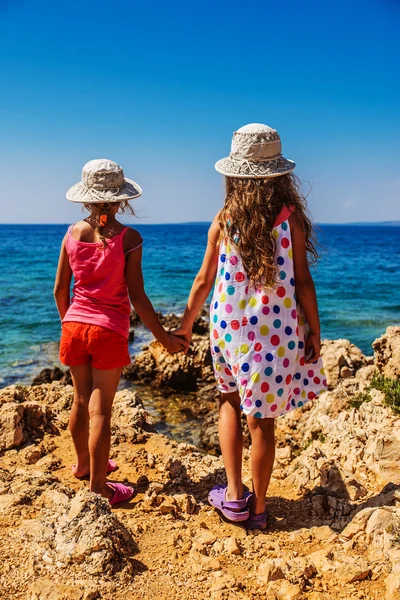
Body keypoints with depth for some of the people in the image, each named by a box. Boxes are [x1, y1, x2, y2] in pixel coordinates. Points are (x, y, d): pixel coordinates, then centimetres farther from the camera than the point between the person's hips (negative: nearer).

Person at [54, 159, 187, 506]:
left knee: (81, 401, 20)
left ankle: (83, 464, 40)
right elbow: (137, 297, -14)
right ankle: (98, 486, 13)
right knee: (100, 410, 3)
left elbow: (60, 289, 6)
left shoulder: (73, 234, 1)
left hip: (75, 325, 5)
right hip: (109, 330, -5)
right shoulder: (129, 238, -12)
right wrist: (163, 337, -6)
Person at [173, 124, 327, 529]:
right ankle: (257, 508, 24)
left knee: (230, 402, 23)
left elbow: (204, 280, 3)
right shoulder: (290, 216, -7)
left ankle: (234, 495, 18)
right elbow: (302, 280, -7)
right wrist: (314, 329, 4)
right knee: (263, 419, 10)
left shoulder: (224, 220, -2)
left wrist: (185, 325, 15)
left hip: (230, 328, 2)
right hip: (277, 330, -1)